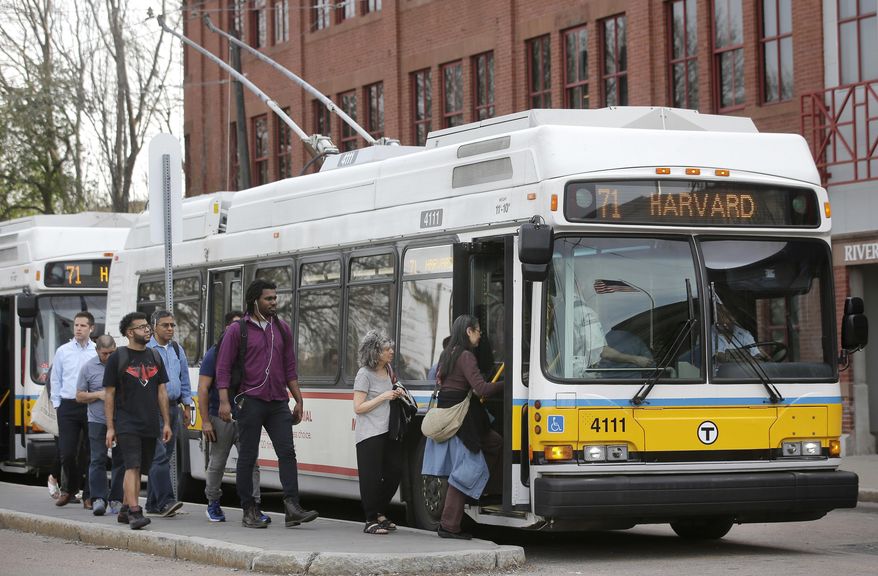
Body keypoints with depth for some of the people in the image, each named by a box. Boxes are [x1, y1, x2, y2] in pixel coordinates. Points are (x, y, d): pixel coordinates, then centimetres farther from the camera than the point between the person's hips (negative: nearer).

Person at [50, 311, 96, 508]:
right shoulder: (63, 351, 9)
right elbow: (55, 380, 15)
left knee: (90, 453, 0)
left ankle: (88, 495, 7)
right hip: (68, 406, 1)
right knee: (67, 452, -3)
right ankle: (68, 490, 16)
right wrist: (57, 403, 8)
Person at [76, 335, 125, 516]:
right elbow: (79, 396, 6)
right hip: (98, 421, -1)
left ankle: (116, 499, 9)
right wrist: (98, 395, -9)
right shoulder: (88, 368, 3)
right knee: (98, 460, -8)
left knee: (120, 461, 3)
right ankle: (98, 499, -8)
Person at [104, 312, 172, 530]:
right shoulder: (117, 358, -1)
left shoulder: (155, 357, 14)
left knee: (138, 469, 10)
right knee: (132, 467, -16)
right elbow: (109, 394, -2)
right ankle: (134, 512, -23)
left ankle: (125, 510, 20)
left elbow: (162, 392, 16)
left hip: (150, 425, 5)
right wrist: (110, 428, -7)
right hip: (126, 424, -5)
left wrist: (166, 423, 10)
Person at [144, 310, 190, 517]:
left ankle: (153, 504, 11)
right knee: (160, 455, -15)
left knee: (165, 456, 7)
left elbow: (184, 378, 22)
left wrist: (187, 405, 17)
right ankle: (165, 501, -21)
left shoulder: (177, 350, 16)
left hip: (173, 406, 7)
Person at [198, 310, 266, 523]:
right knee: (217, 464, 8)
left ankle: (254, 508, -6)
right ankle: (213, 505, 24)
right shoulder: (215, 353, -3)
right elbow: (203, 389, -6)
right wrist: (205, 421, -11)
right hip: (220, 418, -3)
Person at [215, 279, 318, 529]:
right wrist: (224, 401, -14)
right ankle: (249, 512, 7)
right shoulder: (237, 330, 0)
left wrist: (298, 400, 12)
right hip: (250, 401, -4)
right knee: (247, 457, 1)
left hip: (278, 402, 4)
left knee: (287, 452, -7)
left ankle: (292, 508, -13)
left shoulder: (282, 329, 14)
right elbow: (223, 368, -4)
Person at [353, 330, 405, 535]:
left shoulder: (387, 370, 13)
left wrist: (397, 394, 8)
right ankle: (371, 521, -2)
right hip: (369, 434, -8)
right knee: (372, 478, -7)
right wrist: (383, 397, -16)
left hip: (387, 431, 8)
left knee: (395, 472, 6)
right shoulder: (364, 375, -11)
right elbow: (358, 408, -13)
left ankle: (379, 513, 22)